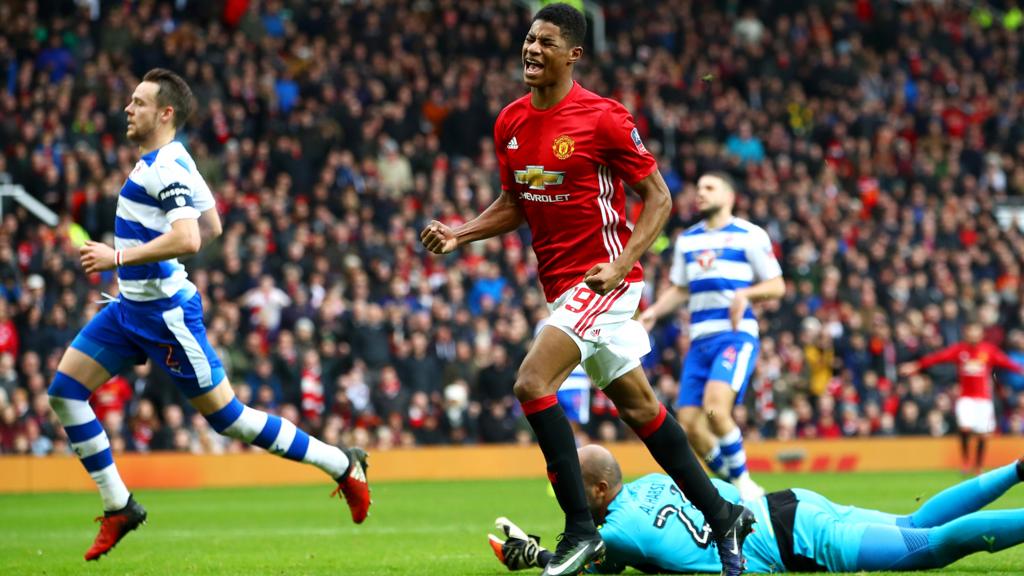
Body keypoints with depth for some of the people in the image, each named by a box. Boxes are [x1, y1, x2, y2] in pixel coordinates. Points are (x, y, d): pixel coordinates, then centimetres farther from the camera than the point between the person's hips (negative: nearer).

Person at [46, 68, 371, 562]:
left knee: (225, 416, -5)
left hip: (165, 314, -10)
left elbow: (188, 240, -32)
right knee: (64, 392, 2)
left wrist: (119, 256, -27)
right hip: (130, 307, 10)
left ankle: (343, 465, 8)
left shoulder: (167, 167, -19)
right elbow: (211, 227, 21)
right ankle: (119, 508, 8)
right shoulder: (168, 161, 12)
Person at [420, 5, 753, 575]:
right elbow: (515, 204, 19)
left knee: (532, 383, -21)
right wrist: (459, 234, 2)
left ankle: (582, 530, -13)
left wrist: (621, 263, -22)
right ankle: (723, 515, 25)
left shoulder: (603, 117, -14)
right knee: (636, 403, 14)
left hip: (603, 277, -8)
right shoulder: (510, 122, 7)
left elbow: (658, 197, -10)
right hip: (562, 285, 8)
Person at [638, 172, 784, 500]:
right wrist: (654, 312, 9)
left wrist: (745, 293, -17)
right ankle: (736, 488, 15)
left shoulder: (749, 236, 1)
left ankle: (743, 482, -9)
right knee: (689, 425, -3)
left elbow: (777, 286, 2)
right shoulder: (687, 240, 18)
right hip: (700, 340, 6)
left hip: (736, 335, -6)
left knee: (715, 408, -27)